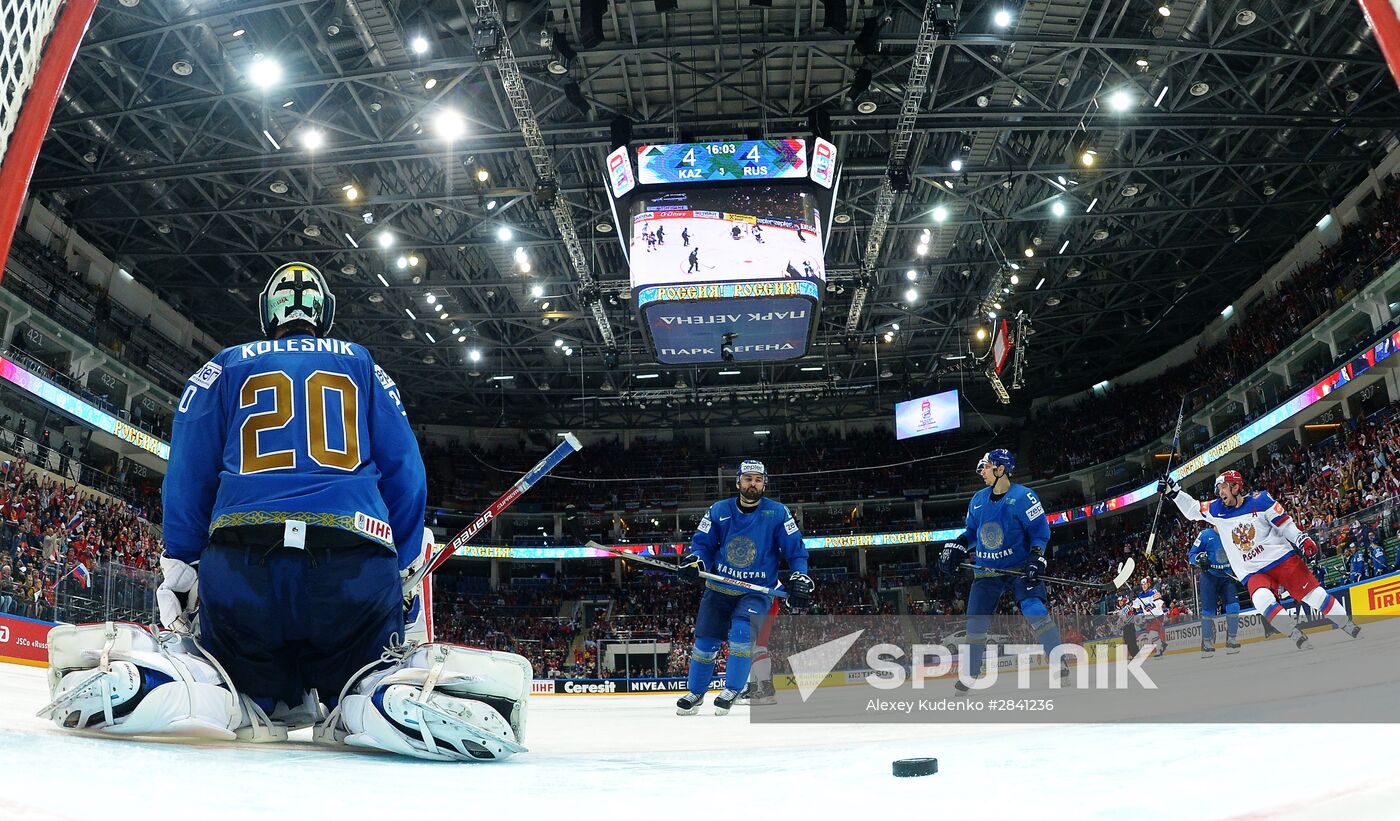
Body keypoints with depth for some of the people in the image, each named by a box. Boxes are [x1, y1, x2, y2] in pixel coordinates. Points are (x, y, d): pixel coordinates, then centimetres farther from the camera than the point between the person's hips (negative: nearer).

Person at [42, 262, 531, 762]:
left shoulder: (226, 366, 20)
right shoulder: (364, 367, 20)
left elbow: (186, 477, 12)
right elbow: (405, 473, 12)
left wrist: (179, 572, 19)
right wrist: (404, 571, 17)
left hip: (241, 565, 1)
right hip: (356, 563, -1)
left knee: (251, 687, 22)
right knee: (362, 688, 16)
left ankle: (134, 674, -10)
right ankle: (411, 696, -22)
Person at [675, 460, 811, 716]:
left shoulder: (777, 513, -6)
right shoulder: (719, 510, -2)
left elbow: (796, 550, -3)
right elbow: (702, 543, 3)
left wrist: (800, 580, -14)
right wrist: (693, 561, -17)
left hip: (757, 590, -2)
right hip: (719, 587, 2)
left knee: (742, 632, -24)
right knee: (705, 641, 2)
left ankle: (732, 690, -4)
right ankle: (695, 693, 24)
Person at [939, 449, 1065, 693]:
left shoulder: (1023, 496, -10)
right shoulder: (978, 500, 7)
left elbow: (1040, 531, -10)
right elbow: (971, 531, 18)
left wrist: (1036, 561, -21)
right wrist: (955, 548, 3)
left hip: (1020, 568, -5)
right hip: (987, 571, 5)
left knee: (1035, 610, -25)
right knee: (975, 624, 3)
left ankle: (1058, 664, -12)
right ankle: (970, 675, 18)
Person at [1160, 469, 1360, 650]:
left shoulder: (1260, 500, -6)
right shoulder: (1217, 510, 2)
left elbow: (1284, 523, -1)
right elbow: (1192, 509, 10)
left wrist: (1302, 539, -12)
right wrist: (1172, 491, -1)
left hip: (1282, 558, -1)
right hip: (1252, 573, 2)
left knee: (1314, 594, -1)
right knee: (1263, 600, -26)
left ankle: (1350, 628, 19)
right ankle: (1299, 639, -18)